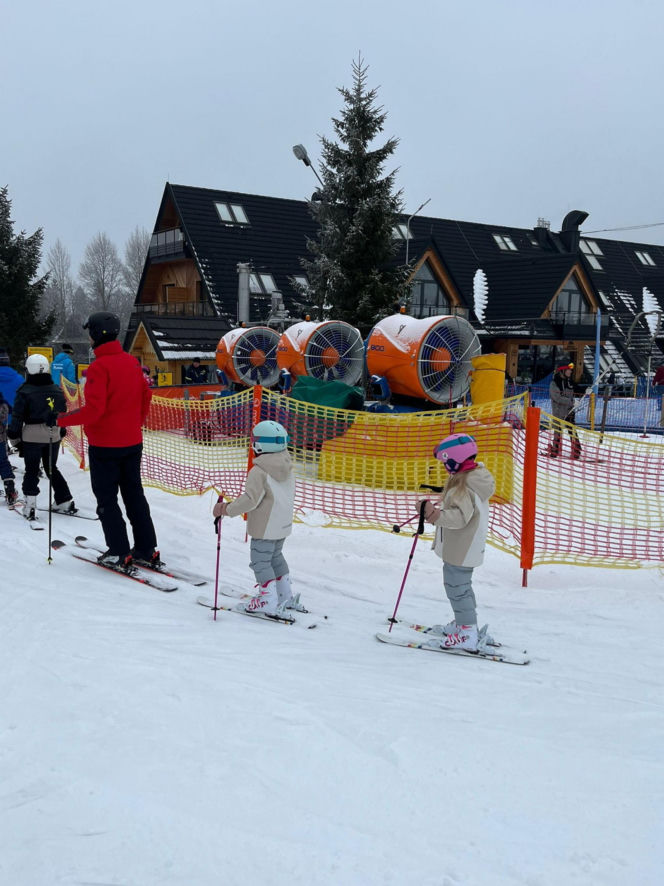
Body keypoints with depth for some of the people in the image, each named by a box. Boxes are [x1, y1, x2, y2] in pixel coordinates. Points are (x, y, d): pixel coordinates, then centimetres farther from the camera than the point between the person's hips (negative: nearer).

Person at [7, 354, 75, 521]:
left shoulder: (25, 392, -10)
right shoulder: (57, 390, 6)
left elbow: (17, 417, -9)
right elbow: (63, 413, 12)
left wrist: (14, 437, 0)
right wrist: (60, 432, 22)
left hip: (32, 435, -4)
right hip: (53, 434, 5)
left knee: (31, 470, 4)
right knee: (52, 468, 19)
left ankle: (30, 506, -4)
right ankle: (65, 501, 19)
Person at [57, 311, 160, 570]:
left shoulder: (99, 367, -19)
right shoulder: (132, 362, 4)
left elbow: (94, 408, -25)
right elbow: (146, 397, 12)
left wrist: (61, 420, -16)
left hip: (104, 445, -7)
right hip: (133, 442, 7)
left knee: (107, 499, 5)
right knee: (134, 495, 14)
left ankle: (119, 553, 6)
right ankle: (147, 549, 16)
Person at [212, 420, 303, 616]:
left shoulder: (259, 472, -22)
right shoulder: (287, 469, 4)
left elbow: (250, 500, -27)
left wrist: (227, 509, -20)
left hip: (265, 528, -9)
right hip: (283, 525, 9)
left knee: (260, 560, 1)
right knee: (275, 556, 23)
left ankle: (268, 601, -1)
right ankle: (286, 596, 29)